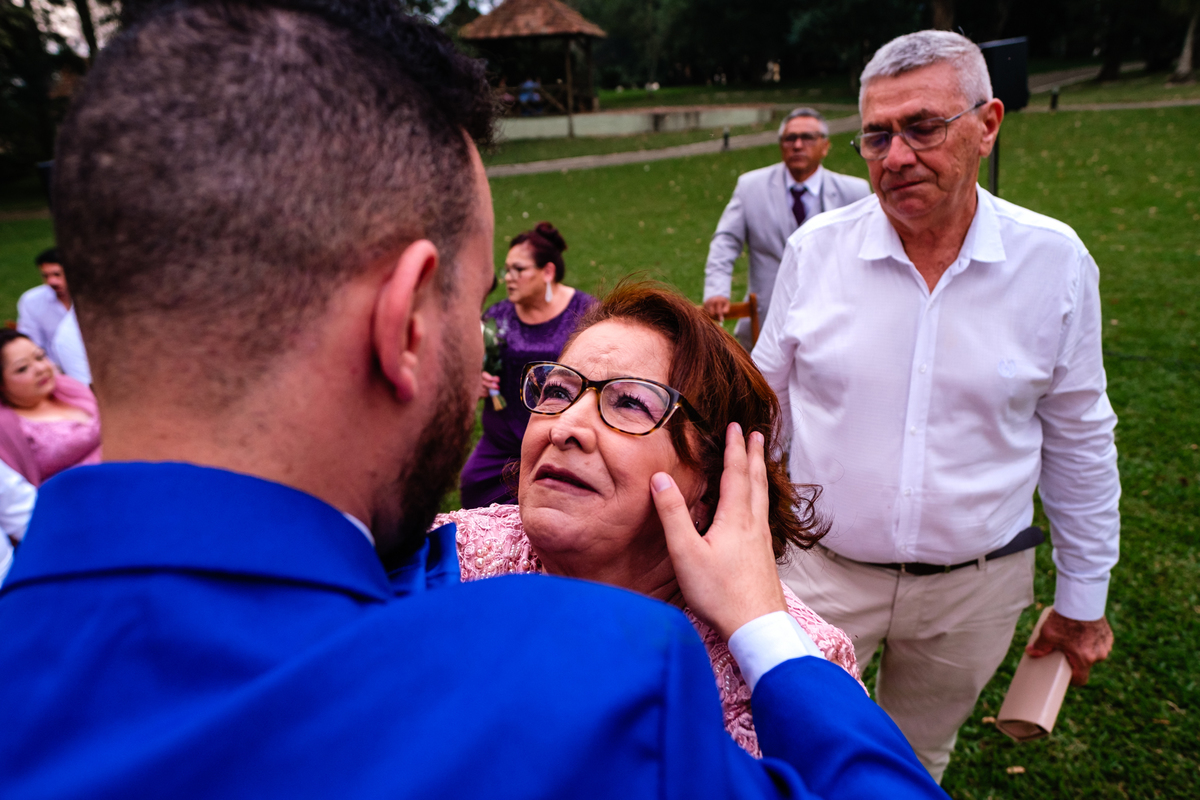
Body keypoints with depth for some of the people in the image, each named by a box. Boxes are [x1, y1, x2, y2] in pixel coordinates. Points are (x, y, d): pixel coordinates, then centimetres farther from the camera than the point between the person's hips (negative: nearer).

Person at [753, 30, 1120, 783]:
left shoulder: (1056, 261, -9)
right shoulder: (816, 246, -9)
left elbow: (1079, 440, 1)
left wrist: (1083, 599, 7)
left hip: (974, 586, 1)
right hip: (821, 569, 0)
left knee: (917, 767, 22)